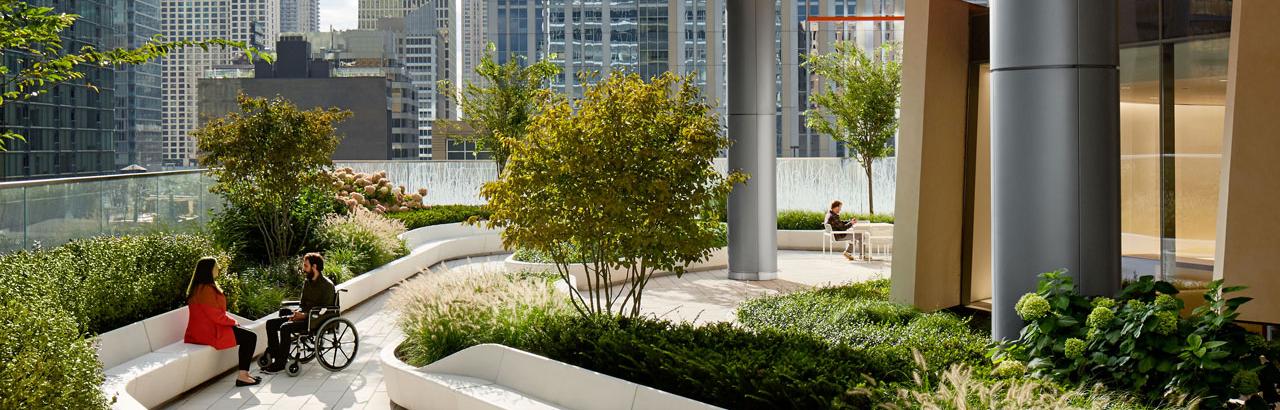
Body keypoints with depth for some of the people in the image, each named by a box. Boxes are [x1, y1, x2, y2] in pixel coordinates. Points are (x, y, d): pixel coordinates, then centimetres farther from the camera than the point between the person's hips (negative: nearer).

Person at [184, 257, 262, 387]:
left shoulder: (200, 287, 14)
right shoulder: (206, 289, -20)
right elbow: (216, 315, -21)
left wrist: (231, 321, 8)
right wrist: (232, 322, -5)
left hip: (208, 327, 11)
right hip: (209, 332, -11)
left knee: (247, 335, 13)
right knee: (250, 337, -11)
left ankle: (244, 373, 8)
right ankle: (242, 376, -11)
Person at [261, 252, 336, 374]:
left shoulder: (327, 285, -13)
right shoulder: (307, 282, 12)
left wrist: (304, 315, -21)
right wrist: (297, 313, -3)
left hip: (317, 320, -9)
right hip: (304, 316, 9)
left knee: (286, 327, -29)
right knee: (271, 323, -3)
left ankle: (281, 363, -20)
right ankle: (275, 356, -2)